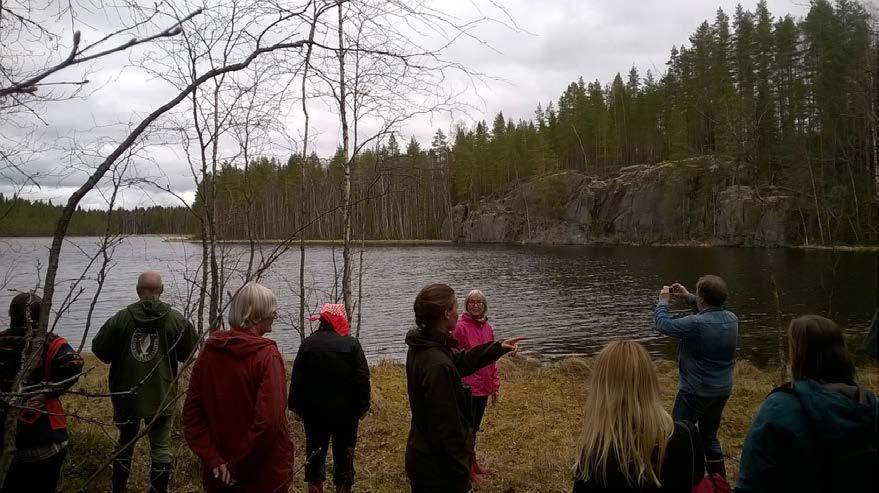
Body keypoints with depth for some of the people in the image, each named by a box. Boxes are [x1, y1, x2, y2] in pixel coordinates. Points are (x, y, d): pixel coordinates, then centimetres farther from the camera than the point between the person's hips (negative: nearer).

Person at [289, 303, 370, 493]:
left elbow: (296, 380, -3)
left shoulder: (308, 343, -5)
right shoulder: (352, 344, -10)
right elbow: (362, 379, -11)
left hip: (314, 412, 2)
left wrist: (296, 406, 7)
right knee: (344, 456, 9)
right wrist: (363, 406, -2)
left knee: (315, 455, 14)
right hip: (346, 413, -1)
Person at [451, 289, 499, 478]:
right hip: (468, 388, -6)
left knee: (474, 427, 20)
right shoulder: (461, 327, -14)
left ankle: (472, 463, 35)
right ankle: (469, 469, 17)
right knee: (467, 428, 4)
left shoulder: (488, 328, 6)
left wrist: (495, 385, 13)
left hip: (483, 387, 7)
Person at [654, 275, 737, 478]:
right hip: (723, 390, 7)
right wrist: (688, 298, 13)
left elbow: (663, 325, -15)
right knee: (710, 436, 23)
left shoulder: (696, 324, -26)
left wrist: (663, 302, 1)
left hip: (696, 391, -7)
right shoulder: (732, 319, -5)